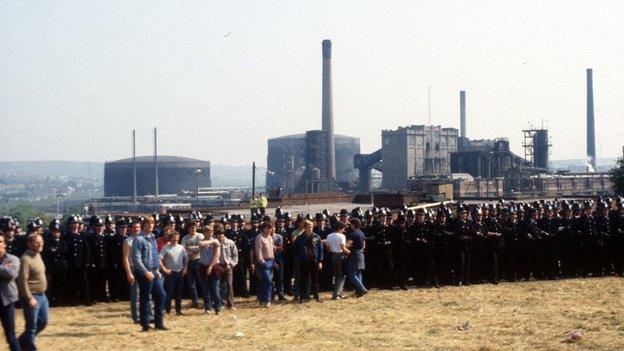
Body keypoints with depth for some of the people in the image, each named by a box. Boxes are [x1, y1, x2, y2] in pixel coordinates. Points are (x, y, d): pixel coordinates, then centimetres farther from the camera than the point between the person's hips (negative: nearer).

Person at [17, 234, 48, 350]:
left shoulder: (38, 255, 10)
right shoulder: (26, 259, -18)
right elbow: (22, 281, -21)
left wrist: (42, 294, 18)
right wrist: (30, 298, -22)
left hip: (42, 296, 9)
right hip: (32, 297, -9)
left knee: (43, 322, 17)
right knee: (31, 326, 1)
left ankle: (23, 341, 32)